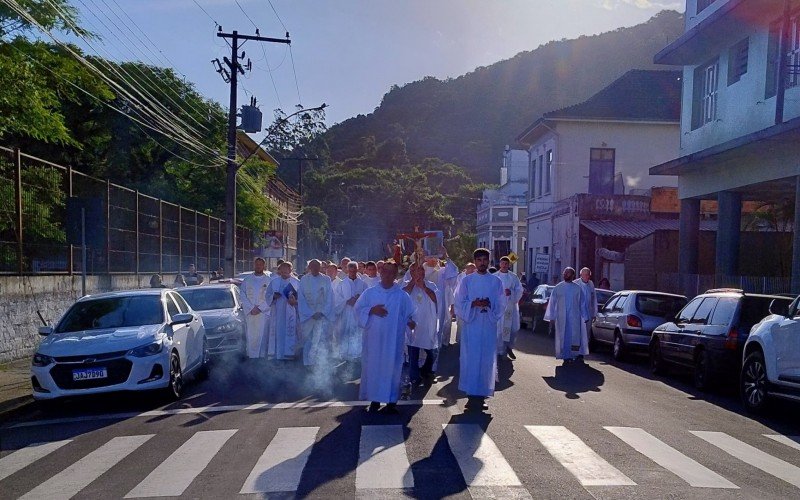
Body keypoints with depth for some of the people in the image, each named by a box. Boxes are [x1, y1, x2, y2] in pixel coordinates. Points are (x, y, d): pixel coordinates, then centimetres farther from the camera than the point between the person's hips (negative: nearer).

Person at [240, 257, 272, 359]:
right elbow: (243, 296, 4)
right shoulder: (247, 279, 9)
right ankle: (251, 356, 6)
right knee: (250, 336, 0)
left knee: (262, 336, -4)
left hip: (263, 313, -1)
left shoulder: (268, 280, 4)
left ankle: (261, 356, 1)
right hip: (250, 312, 1)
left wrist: (259, 308, -9)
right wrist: (251, 308, -7)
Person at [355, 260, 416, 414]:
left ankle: (391, 402, 11)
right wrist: (371, 310, -12)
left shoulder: (402, 295, 2)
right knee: (372, 367, 5)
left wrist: (410, 322, -17)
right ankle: (374, 400, 18)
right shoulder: (369, 293, 5)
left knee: (392, 368, 1)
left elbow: (408, 314, 5)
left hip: (394, 339, -1)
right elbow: (358, 309, 5)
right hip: (373, 338, 1)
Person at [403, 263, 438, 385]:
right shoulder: (407, 284, 2)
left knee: (432, 353, 10)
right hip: (412, 324, -2)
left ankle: (426, 371, 35)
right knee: (413, 354, 3)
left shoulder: (430, 285, 7)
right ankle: (415, 377, 15)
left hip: (428, 326, 2)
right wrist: (413, 281, -15)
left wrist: (424, 287, -17)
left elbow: (436, 298, -9)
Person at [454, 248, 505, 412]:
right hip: (471, 325, -1)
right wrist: (474, 304, -15)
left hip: (489, 326, 1)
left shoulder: (496, 281, 8)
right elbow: (459, 304, 2)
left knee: (487, 360, 2)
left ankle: (482, 395, 10)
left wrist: (489, 305, -13)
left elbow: (501, 305, 7)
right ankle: (472, 396, 1)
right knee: (470, 359, -4)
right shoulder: (466, 281, 5)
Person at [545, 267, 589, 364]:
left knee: (574, 337, -4)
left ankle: (572, 356, 7)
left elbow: (581, 303, 7)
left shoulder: (577, 288, 5)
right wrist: (551, 316, 3)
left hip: (574, 317, 0)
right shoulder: (558, 287, 4)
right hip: (561, 317, 0)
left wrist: (583, 316, 4)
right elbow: (552, 302, 6)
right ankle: (566, 357, 11)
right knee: (563, 337, 3)